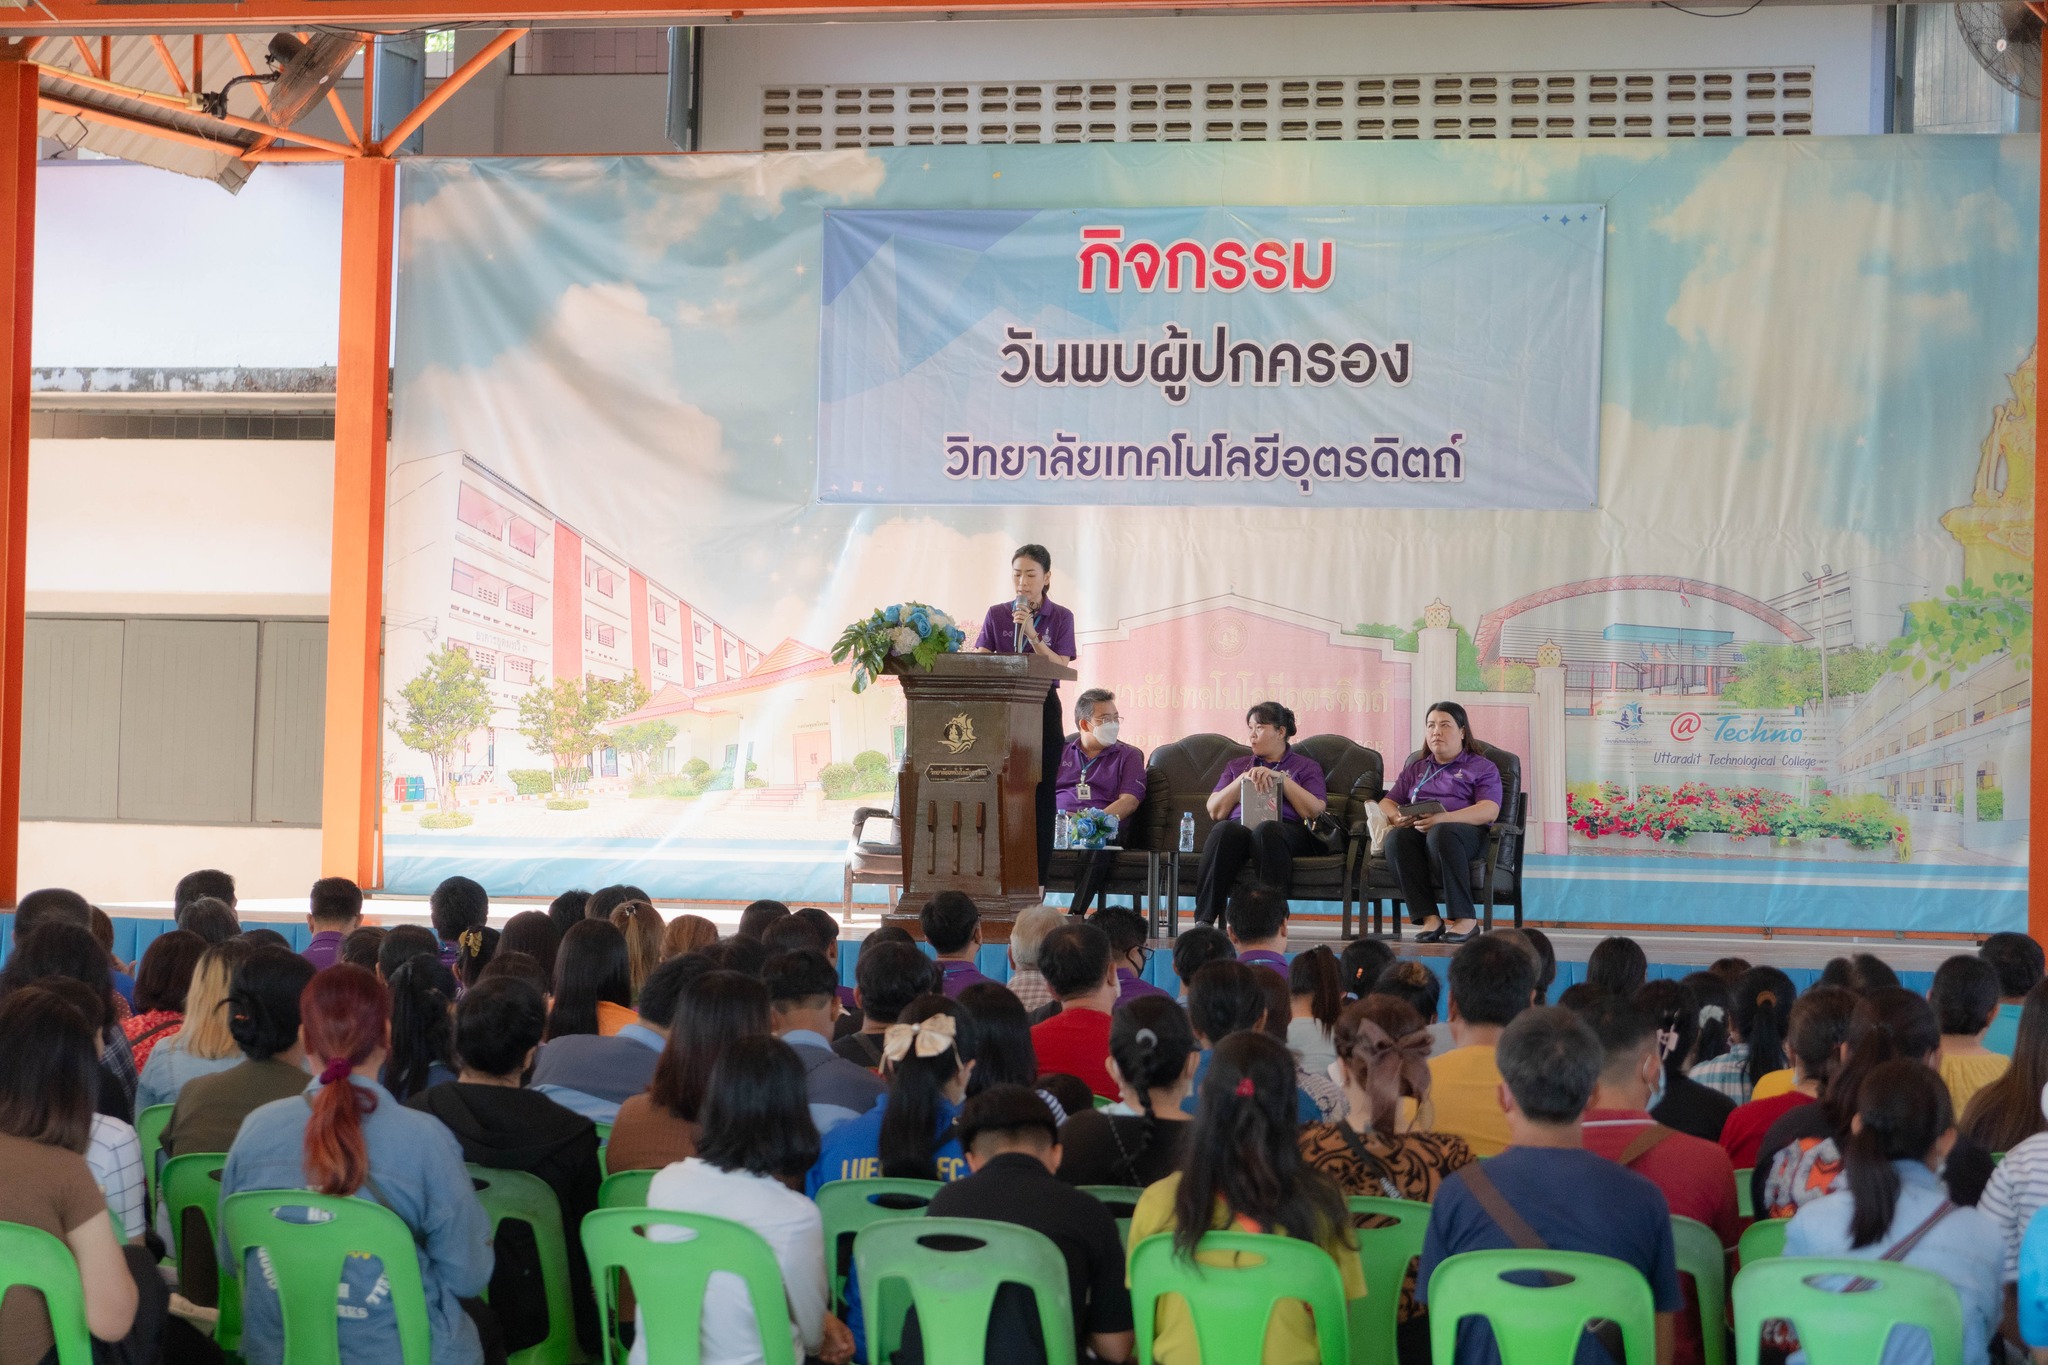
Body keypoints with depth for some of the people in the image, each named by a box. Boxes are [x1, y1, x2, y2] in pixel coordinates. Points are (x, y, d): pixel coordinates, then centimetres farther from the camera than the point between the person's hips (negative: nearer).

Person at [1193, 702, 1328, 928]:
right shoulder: (1236, 765, 33)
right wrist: (1244, 778, 6)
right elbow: (1215, 811, 18)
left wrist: (1281, 778, 1)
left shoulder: (1306, 767, 24)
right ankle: (1203, 920, -46)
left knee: (1266, 831, -40)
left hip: (1288, 829, -2)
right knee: (1224, 830, -37)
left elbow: (1316, 812, 6)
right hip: (1238, 826, 2)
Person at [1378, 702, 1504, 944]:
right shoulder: (1415, 768, 32)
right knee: (1396, 836, -34)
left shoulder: (1481, 767, 16)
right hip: (1416, 829, 4)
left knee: (1441, 833, -41)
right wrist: (1397, 817, -3)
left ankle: (1466, 919, -38)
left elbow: (1490, 811, -3)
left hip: (1468, 831, -4)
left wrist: (1444, 819, -20)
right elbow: (1387, 803, 25)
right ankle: (1429, 918, -38)